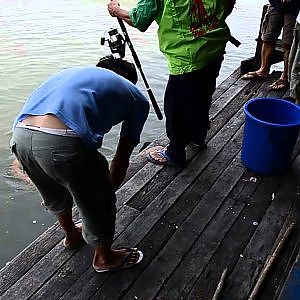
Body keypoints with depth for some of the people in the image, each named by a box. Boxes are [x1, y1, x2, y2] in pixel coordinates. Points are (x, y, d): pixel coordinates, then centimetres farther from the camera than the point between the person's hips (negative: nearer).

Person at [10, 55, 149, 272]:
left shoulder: (75, 72, 34)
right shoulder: (136, 98, 20)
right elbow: (122, 157, 22)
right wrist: (108, 190, 39)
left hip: (20, 135, 7)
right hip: (63, 142, -6)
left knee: (54, 195, 34)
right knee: (99, 204, 22)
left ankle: (72, 235, 60)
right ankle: (104, 257, 46)